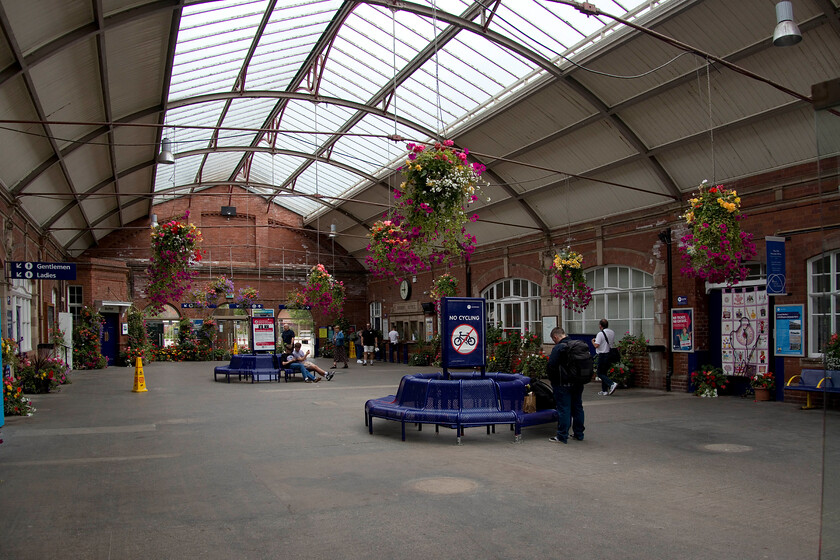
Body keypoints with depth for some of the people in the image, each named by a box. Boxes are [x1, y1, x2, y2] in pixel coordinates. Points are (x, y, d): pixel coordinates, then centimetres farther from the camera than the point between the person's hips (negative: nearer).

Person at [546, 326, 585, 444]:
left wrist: (552, 379, 0)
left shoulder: (558, 348, -16)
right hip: (578, 384, 7)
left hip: (563, 384, -7)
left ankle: (562, 436, 2)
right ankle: (579, 434, 23)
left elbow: (551, 367, -18)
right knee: (577, 408, 15)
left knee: (564, 410, -2)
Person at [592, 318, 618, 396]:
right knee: (604, 372, 16)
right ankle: (604, 390, 16)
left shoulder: (600, 334, -16)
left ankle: (612, 384, -17)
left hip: (603, 355, -7)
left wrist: (593, 341, -1)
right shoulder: (612, 332, 7)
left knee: (600, 373, 2)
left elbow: (596, 345, -21)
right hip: (610, 354, 7)